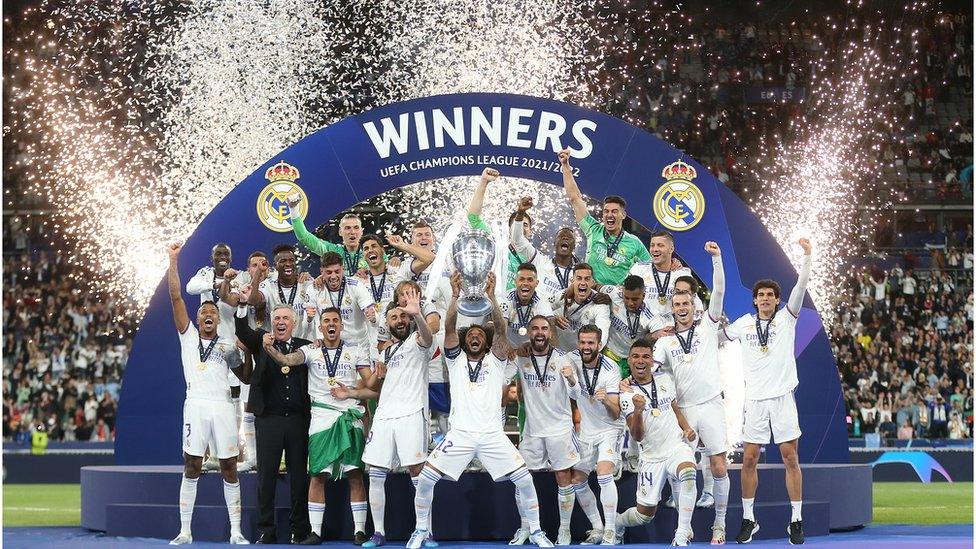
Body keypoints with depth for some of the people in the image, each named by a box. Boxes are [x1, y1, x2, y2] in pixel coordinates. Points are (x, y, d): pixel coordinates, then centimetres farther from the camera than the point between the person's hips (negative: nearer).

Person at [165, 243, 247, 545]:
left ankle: (236, 532, 4)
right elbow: (176, 296, 7)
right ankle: (185, 531, 1)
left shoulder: (228, 345, 18)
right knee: (191, 468, -2)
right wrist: (173, 261, 2)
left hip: (223, 405, 1)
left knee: (229, 469, 1)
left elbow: (246, 378, 18)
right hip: (196, 404, -1)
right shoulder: (188, 336, 15)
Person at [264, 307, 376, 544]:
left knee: (355, 475, -2)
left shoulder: (357, 351, 7)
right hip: (321, 417, 0)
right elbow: (286, 360, -13)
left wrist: (350, 393, -11)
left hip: (350, 417, 0)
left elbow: (373, 388, 5)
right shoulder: (311, 351, 7)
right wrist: (269, 348, -33)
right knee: (317, 475, -1)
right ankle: (315, 532, 3)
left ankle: (359, 531, 2)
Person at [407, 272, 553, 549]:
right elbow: (449, 328, -2)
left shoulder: (495, 361, 11)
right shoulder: (456, 359, 13)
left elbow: (501, 329, -5)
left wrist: (491, 296, -19)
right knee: (424, 480, -8)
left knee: (525, 480, -9)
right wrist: (455, 295, -16)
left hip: (492, 435, 0)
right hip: (459, 433, 0)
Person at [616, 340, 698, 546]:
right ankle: (617, 523, 40)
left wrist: (687, 428, 6)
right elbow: (637, 436, -16)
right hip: (651, 457, -2)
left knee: (688, 472, -34)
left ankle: (682, 535, -31)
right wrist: (638, 411, -34)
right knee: (645, 513, 4)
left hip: (677, 448, 2)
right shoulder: (626, 393, -7)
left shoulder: (665, 378, 5)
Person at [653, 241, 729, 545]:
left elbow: (718, 292, -3)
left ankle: (720, 523, 6)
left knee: (719, 467, -5)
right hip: (682, 409, 2)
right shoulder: (665, 341, 13)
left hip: (710, 405, -2)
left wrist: (716, 258, -13)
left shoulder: (707, 326, 7)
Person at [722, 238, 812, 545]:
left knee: (790, 458, -2)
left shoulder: (786, 318, 4)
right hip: (754, 399, 2)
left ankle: (796, 521, 3)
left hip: (782, 396, -2)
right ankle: (748, 519, 13)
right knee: (749, 460, 2)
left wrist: (807, 257, -19)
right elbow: (717, 336, 26)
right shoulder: (743, 323, 10)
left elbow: (800, 287, -9)